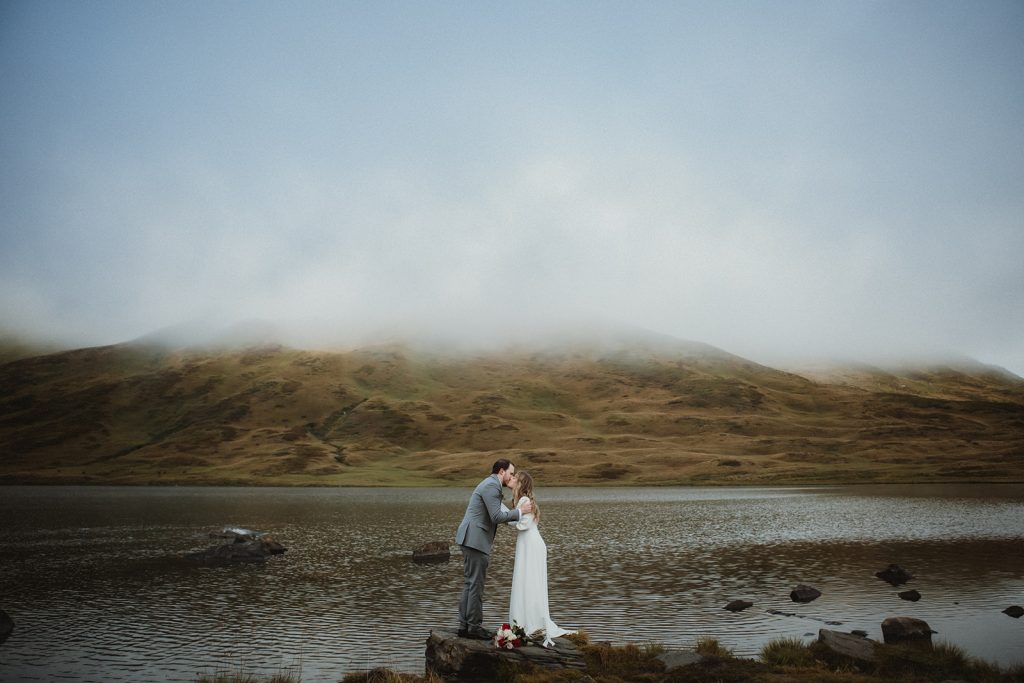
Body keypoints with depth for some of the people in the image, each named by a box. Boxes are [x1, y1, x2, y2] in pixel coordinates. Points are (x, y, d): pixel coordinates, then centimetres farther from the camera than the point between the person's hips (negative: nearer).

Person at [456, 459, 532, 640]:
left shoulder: (490, 485, 20)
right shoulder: (492, 485, -13)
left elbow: (498, 513, 25)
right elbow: (497, 517, -18)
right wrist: (520, 511, -9)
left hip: (471, 539, 11)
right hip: (476, 540, -11)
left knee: (471, 583, 13)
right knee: (476, 584, -4)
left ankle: (465, 625, 17)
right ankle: (474, 626, 3)